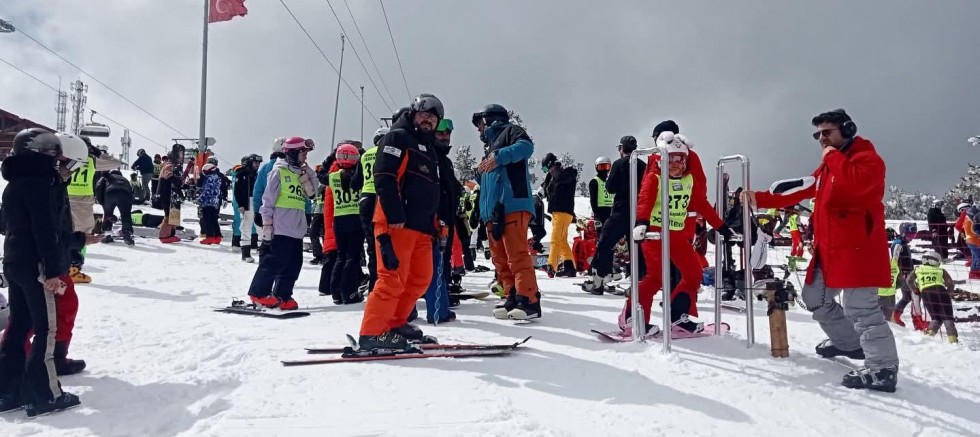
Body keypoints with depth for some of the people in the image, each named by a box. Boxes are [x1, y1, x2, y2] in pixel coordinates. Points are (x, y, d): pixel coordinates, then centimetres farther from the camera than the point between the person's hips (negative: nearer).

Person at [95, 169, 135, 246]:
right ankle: (127, 235, -2)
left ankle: (106, 235, 18)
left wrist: (101, 201, 21)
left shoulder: (106, 177, 37)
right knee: (126, 215, 11)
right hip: (125, 193, 1)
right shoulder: (124, 179, 43)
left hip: (110, 192, -1)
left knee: (107, 214, 20)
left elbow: (98, 187, 15)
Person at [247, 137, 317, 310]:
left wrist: (306, 177, -3)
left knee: (294, 263, 6)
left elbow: (311, 193, 10)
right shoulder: (279, 171, -4)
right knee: (274, 261, -6)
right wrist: (267, 223, -10)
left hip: (297, 228, 7)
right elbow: (268, 198, -6)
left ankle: (282, 295, 13)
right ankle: (259, 293, 4)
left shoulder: (302, 172, 17)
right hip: (280, 227, -7)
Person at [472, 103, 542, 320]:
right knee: (500, 259, 3)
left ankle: (529, 301, -18)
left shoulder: (509, 130, 9)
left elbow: (526, 146, -13)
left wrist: (499, 157, -19)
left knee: (517, 255, -16)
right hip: (493, 211, 9)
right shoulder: (491, 147, 33)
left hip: (513, 205, -9)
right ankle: (513, 299, 5)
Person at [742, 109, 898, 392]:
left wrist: (834, 157, -15)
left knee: (861, 309, -13)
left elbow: (855, 185, -30)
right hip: (830, 249, 10)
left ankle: (883, 369, -7)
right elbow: (798, 192, 19)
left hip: (858, 249, -10)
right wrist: (759, 199, 10)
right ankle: (848, 343, 33)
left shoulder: (868, 159, -8)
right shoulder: (828, 166, 20)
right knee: (816, 298, 19)